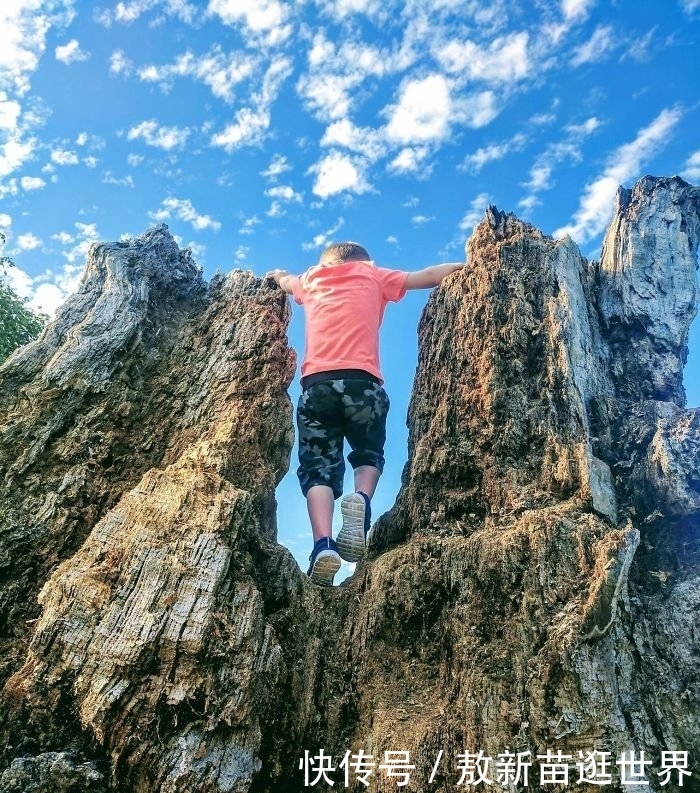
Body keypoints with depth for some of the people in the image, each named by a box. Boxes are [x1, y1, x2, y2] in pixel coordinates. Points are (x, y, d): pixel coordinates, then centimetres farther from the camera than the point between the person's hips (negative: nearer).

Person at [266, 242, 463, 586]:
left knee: (318, 470, 3)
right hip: (361, 382, -1)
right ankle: (360, 500, -11)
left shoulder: (310, 280, 26)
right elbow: (429, 276, 26)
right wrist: (465, 265, 41)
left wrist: (279, 275, 72)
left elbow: (286, 282, 49)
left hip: (316, 384, 1)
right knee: (369, 456, 19)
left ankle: (323, 544, -19)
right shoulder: (372, 275, 21)